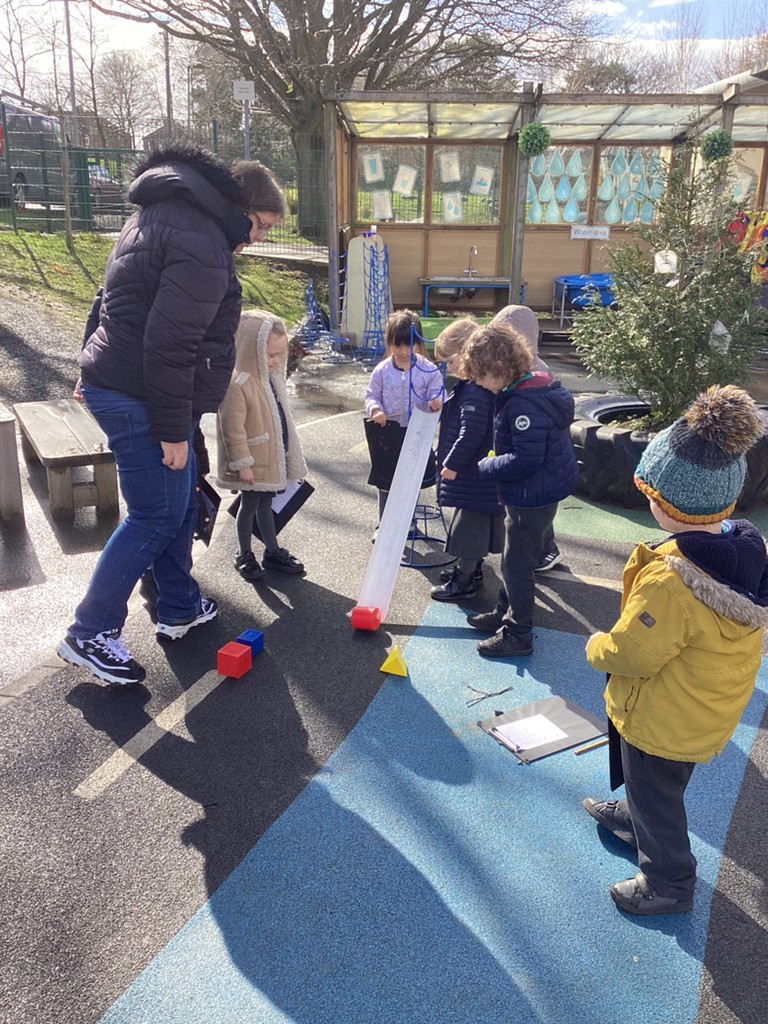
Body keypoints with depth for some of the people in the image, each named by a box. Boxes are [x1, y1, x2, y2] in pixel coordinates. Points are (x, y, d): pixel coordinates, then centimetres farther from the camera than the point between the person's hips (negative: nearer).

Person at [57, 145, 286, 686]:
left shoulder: (164, 212, 15)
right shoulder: (202, 244, -20)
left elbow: (122, 304, 21)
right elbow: (169, 346, -26)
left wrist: (100, 370, 27)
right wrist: (173, 430, -20)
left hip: (117, 382, 10)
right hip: (139, 400, -10)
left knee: (181, 502, 17)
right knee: (156, 516, -2)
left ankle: (180, 607, 30)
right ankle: (90, 633, 8)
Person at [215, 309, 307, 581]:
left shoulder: (271, 377, 7)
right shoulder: (237, 384, -22)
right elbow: (233, 430, -23)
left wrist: (289, 452, 20)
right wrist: (242, 464, -21)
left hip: (273, 459, 8)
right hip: (253, 463, -8)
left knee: (265, 503, 18)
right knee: (250, 505, 6)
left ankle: (272, 551, 28)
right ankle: (244, 555, 23)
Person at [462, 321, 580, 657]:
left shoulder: (523, 405, -27)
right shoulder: (537, 387, 5)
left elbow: (526, 460, -28)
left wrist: (486, 468, -15)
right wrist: (496, 459, 4)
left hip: (533, 497, -10)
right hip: (537, 491, 10)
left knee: (517, 564, 3)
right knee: (514, 558, 23)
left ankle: (517, 635, 18)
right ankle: (504, 613, 41)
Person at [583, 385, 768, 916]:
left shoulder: (669, 580, -40)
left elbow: (630, 653, -28)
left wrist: (597, 647, -7)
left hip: (664, 719, -8)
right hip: (712, 707, 8)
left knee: (655, 792, 20)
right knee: (657, 781, 34)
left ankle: (668, 882, 43)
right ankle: (634, 818, 61)